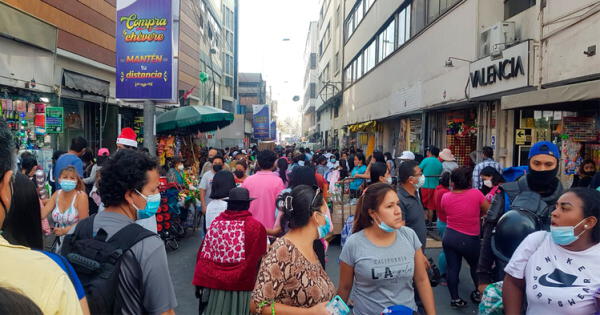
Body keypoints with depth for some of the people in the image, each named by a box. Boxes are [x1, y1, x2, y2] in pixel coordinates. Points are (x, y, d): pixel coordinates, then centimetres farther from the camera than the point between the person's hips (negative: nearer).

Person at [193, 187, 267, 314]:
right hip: (240, 287, -3)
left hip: (213, 285, 4)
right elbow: (259, 260, -5)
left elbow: (203, 256, 2)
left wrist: (200, 282, 8)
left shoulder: (216, 223, 0)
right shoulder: (256, 227, -10)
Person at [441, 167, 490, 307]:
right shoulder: (476, 193, -15)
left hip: (449, 236, 2)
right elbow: (488, 211, -2)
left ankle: (455, 298, 18)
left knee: (452, 268, 10)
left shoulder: (445, 197, -8)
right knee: (475, 266, 22)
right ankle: (479, 293, 35)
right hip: (469, 239, -2)